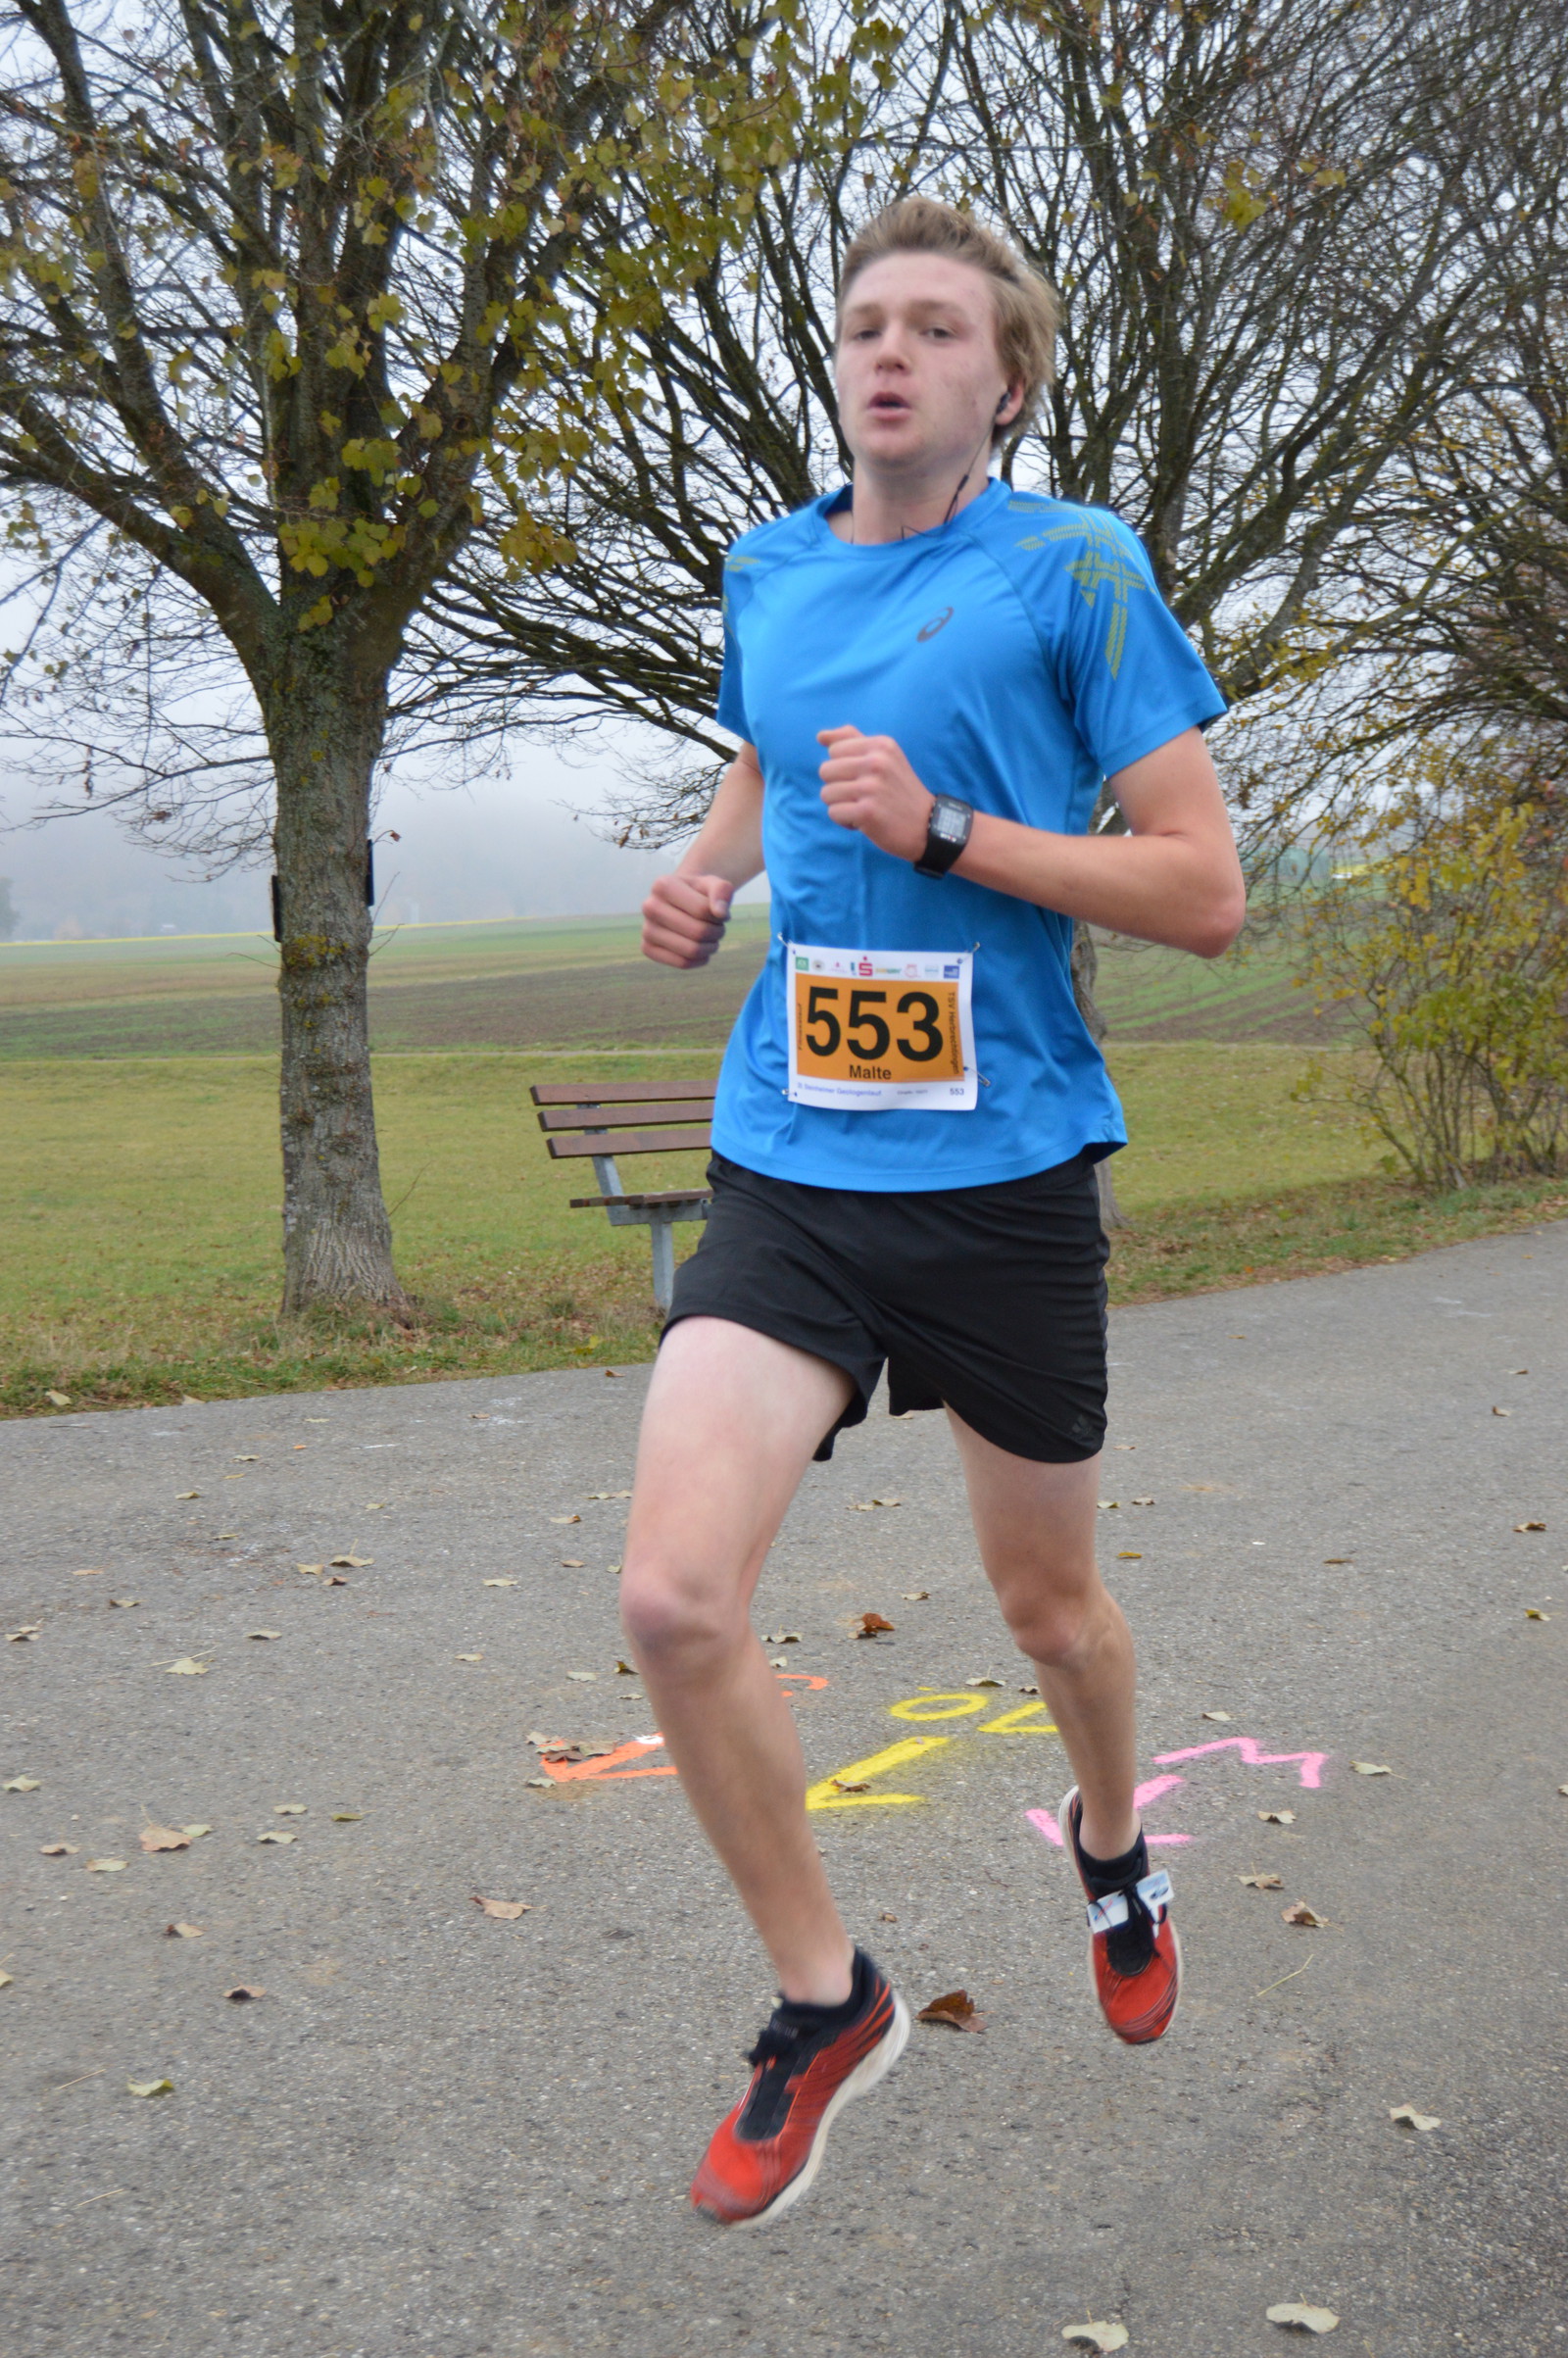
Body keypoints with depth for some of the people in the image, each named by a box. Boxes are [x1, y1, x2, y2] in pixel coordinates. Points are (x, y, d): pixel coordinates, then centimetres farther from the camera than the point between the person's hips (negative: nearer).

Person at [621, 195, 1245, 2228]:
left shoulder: (1073, 569, -5)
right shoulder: (766, 572, 10)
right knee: (674, 1596, -13)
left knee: (1044, 1602, 14)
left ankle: (1112, 1846, 50)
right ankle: (826, 2001, 11)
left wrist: (944, 832, -18)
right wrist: (711, 871, 9)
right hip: (787, 1164, 3)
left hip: (1004, 1171, -3)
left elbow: (1205, 891, -9)